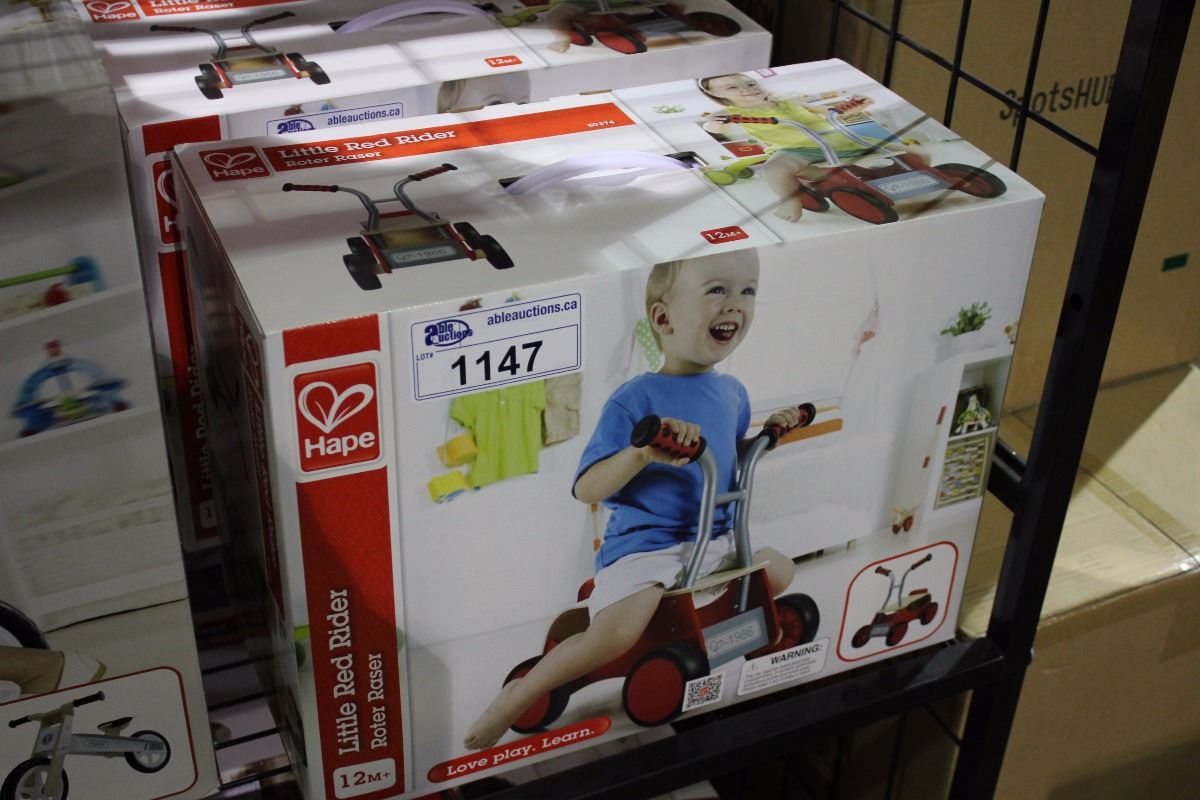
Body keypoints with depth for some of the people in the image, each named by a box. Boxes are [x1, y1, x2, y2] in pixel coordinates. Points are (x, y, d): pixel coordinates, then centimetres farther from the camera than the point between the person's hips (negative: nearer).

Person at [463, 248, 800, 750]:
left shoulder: (732, 393, 8)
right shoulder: (635, 401, -14)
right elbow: (585, 489, -18)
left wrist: (768, 434, 10)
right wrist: (642, 452, -34)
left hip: (714, 540, 7)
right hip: (642, 544, -7)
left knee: (780, 570, 5)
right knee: (617, 635, -27)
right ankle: (517, 696, -5)